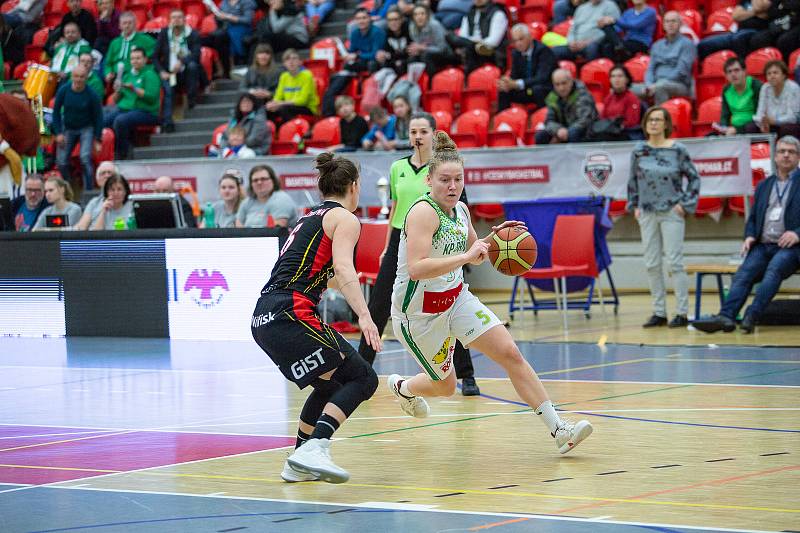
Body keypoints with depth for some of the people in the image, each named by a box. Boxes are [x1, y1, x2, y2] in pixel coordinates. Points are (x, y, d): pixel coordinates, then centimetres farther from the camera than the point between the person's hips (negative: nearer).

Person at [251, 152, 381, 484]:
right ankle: (315, 448, -23)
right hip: (291, 314, -9)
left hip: (263, 318, 9)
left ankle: (299, 464, 23)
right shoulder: (345, 219, 2)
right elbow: (344, 269, -15)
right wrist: (364, 316, -27)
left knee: (329, 385, 23)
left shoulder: (311, 217, 26)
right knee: (362, 378, -6)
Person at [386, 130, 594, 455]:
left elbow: (473, 254, 19)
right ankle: (401, 387, 45)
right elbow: (416, 268, -35)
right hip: (419, 310, -7)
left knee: (510, 353, -8)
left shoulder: (459, 210, 1)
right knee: (444, 386, 9)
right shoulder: (424, 212, -24)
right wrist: (465, 256, -38)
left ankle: (558, 430, -9)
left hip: (457, 298, 7)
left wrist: (493, 239, -2)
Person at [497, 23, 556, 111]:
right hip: (528, 90, 6)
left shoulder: (544, 51, -19)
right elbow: (514, 76, 5)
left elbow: (541, 78, -29)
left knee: (537, 89, -36)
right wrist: (508, 83, -22)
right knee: (503, 91, -12)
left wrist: (516, 84, -40)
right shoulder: (516, 54, 3)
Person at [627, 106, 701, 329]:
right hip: (647, 214, 4)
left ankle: (682, 313, 0)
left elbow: (693, 177, 2)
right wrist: (634, 206, 9)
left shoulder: (677, 150, -4)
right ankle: (659, 313, 14)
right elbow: (633, 180, 15)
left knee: (675, 262, -5)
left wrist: (686, 204, -4)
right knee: (652, 265, 6)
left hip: (672, 213, -4)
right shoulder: (638, 150, 5)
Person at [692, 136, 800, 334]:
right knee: (744, 273, -22)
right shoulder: (763, 186, 24)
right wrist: (750, 236, 3)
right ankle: (726, 316, -39)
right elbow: (753, 218, 24)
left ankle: (751, 316, -43)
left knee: (774, 268, -33)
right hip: (763, 245, 4)